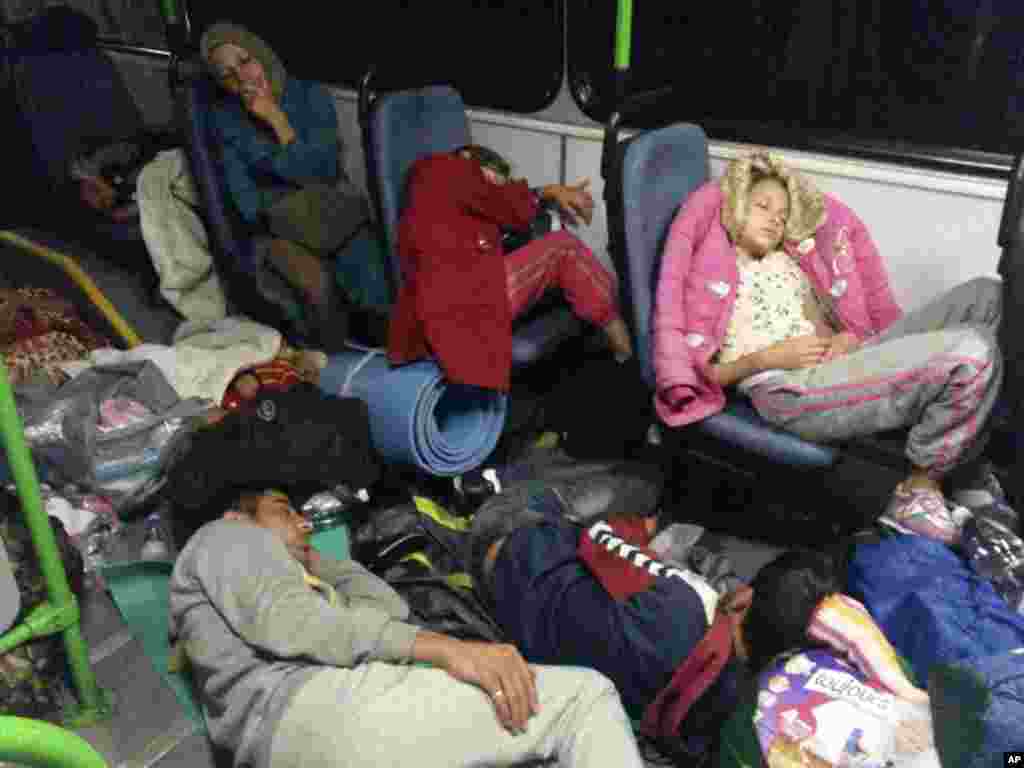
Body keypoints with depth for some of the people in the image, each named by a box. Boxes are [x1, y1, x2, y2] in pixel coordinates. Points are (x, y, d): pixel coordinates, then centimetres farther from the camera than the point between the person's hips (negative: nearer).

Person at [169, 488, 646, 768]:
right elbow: (285, 619, -5)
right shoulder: (222, 539, 17)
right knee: (583, 696, -13)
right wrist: (444, 648, -15)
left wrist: (312, 561, 41)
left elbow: (389, 607, 32)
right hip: (317, 704, -8)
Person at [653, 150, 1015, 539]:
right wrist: (766, 359, -14)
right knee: (973, 352, -24)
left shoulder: (789, 260, 29)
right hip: (790, 391, -8)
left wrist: (848, 340, 0)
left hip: (846, 365, 8)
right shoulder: (703, 273, 9)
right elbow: (699, 373, 0)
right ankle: (922, 486, -5)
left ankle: (963, 458, -2)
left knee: (983, 294, -3)